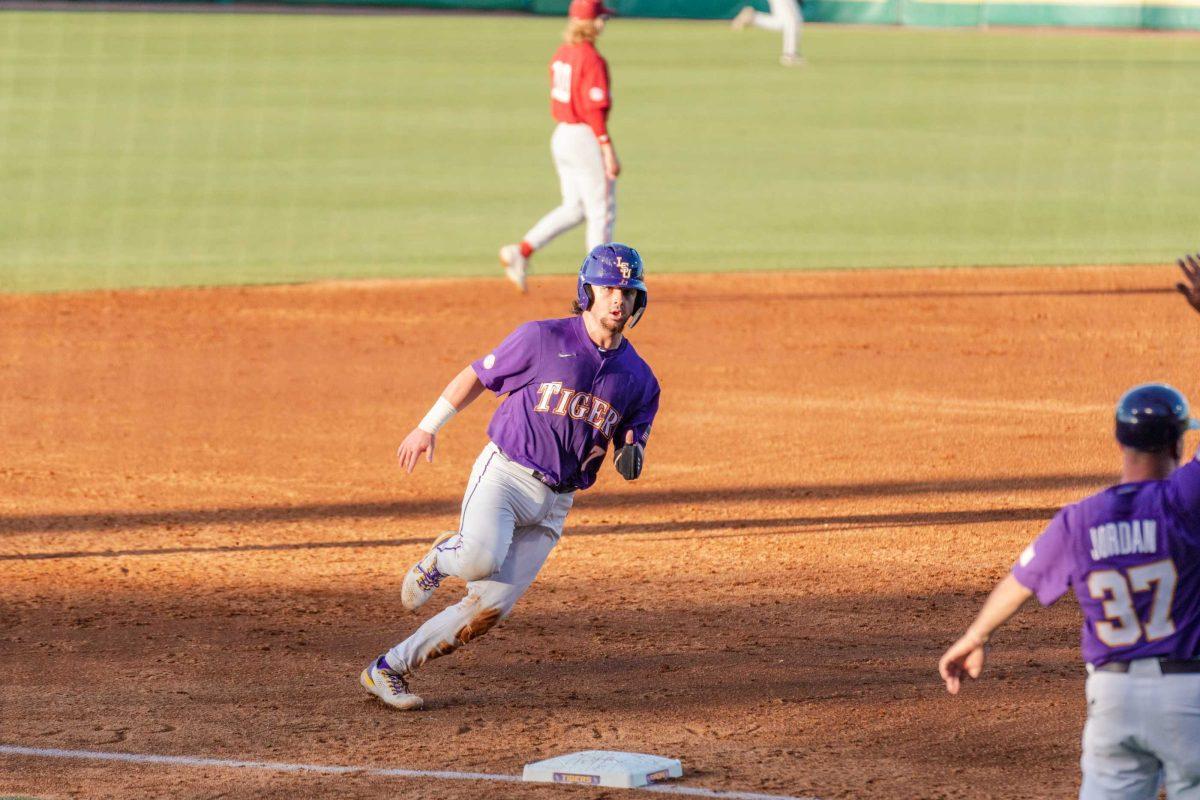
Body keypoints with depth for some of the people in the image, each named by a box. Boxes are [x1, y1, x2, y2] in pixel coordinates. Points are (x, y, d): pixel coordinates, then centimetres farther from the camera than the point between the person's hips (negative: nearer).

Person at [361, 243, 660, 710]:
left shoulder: (640, 381, 8)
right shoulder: (543, 339, -4)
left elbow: (629, 446, 16)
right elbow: (477, 375, 6)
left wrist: (631, 457, -8)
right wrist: (428, 427, 5)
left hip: (555, 504, 4)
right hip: (504, 474, -4)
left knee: (488, 608, -6)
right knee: (481, 558, -34)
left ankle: (388, 670, 8)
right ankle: (442, 557, 4)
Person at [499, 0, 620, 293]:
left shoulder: (561, 56, 7)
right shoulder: (591, 60, -18)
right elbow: (595, 110, -21)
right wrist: (608, 150, -19)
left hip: (561, 136, 8)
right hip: (587, 139, -8)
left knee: (574, 208, 17)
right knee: (601, 213, 3)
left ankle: (522, 250, 4)